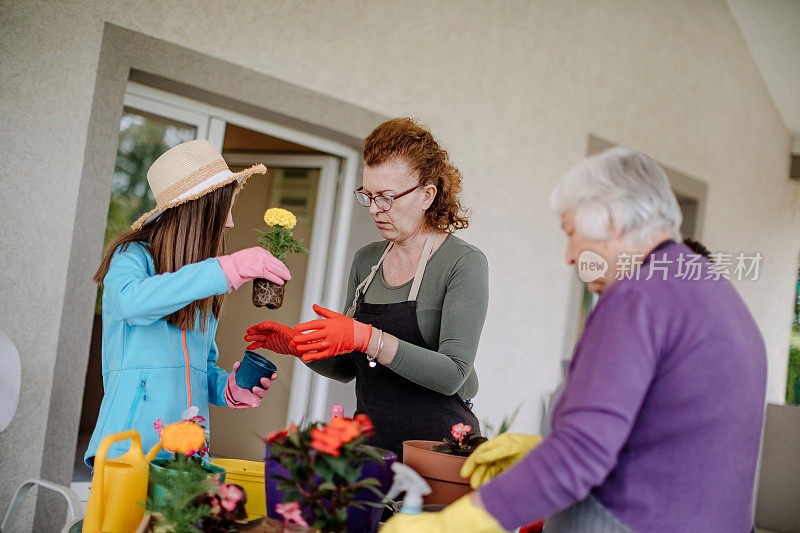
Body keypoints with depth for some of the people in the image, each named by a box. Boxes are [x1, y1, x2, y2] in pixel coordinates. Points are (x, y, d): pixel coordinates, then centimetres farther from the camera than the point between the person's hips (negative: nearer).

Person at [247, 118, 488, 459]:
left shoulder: (464, 263, -7)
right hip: (367, 441, 6)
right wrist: (299, 346, 1)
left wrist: (369, 338, -25)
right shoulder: (366, 261, 12)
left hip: (436, 446, -6)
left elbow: (452, 375, -18)